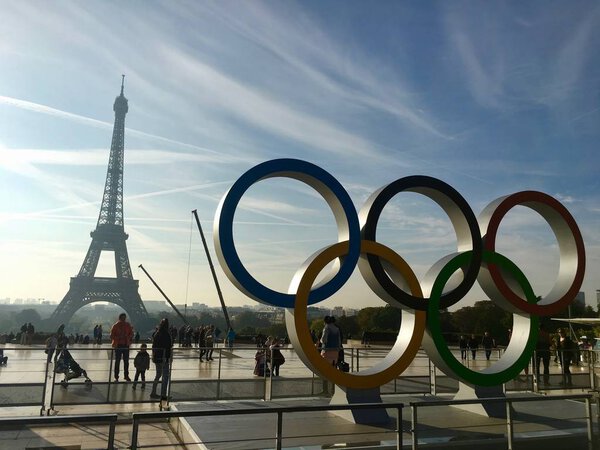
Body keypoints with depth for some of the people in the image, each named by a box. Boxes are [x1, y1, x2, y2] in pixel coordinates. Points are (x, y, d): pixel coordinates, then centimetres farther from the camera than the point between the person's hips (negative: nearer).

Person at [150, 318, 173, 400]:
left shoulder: (156, 334, 7)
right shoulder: (166, 334, -15)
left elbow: (154, 346, 12)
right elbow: (168, 347, -17)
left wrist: (154, 357, 18)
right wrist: (169, 358, -11)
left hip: (156, 357, 8)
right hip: (164, 357, -8)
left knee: (158, 375, 21)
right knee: (165, 376, 0)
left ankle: (153, 393, 27)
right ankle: (163, 395, 1)